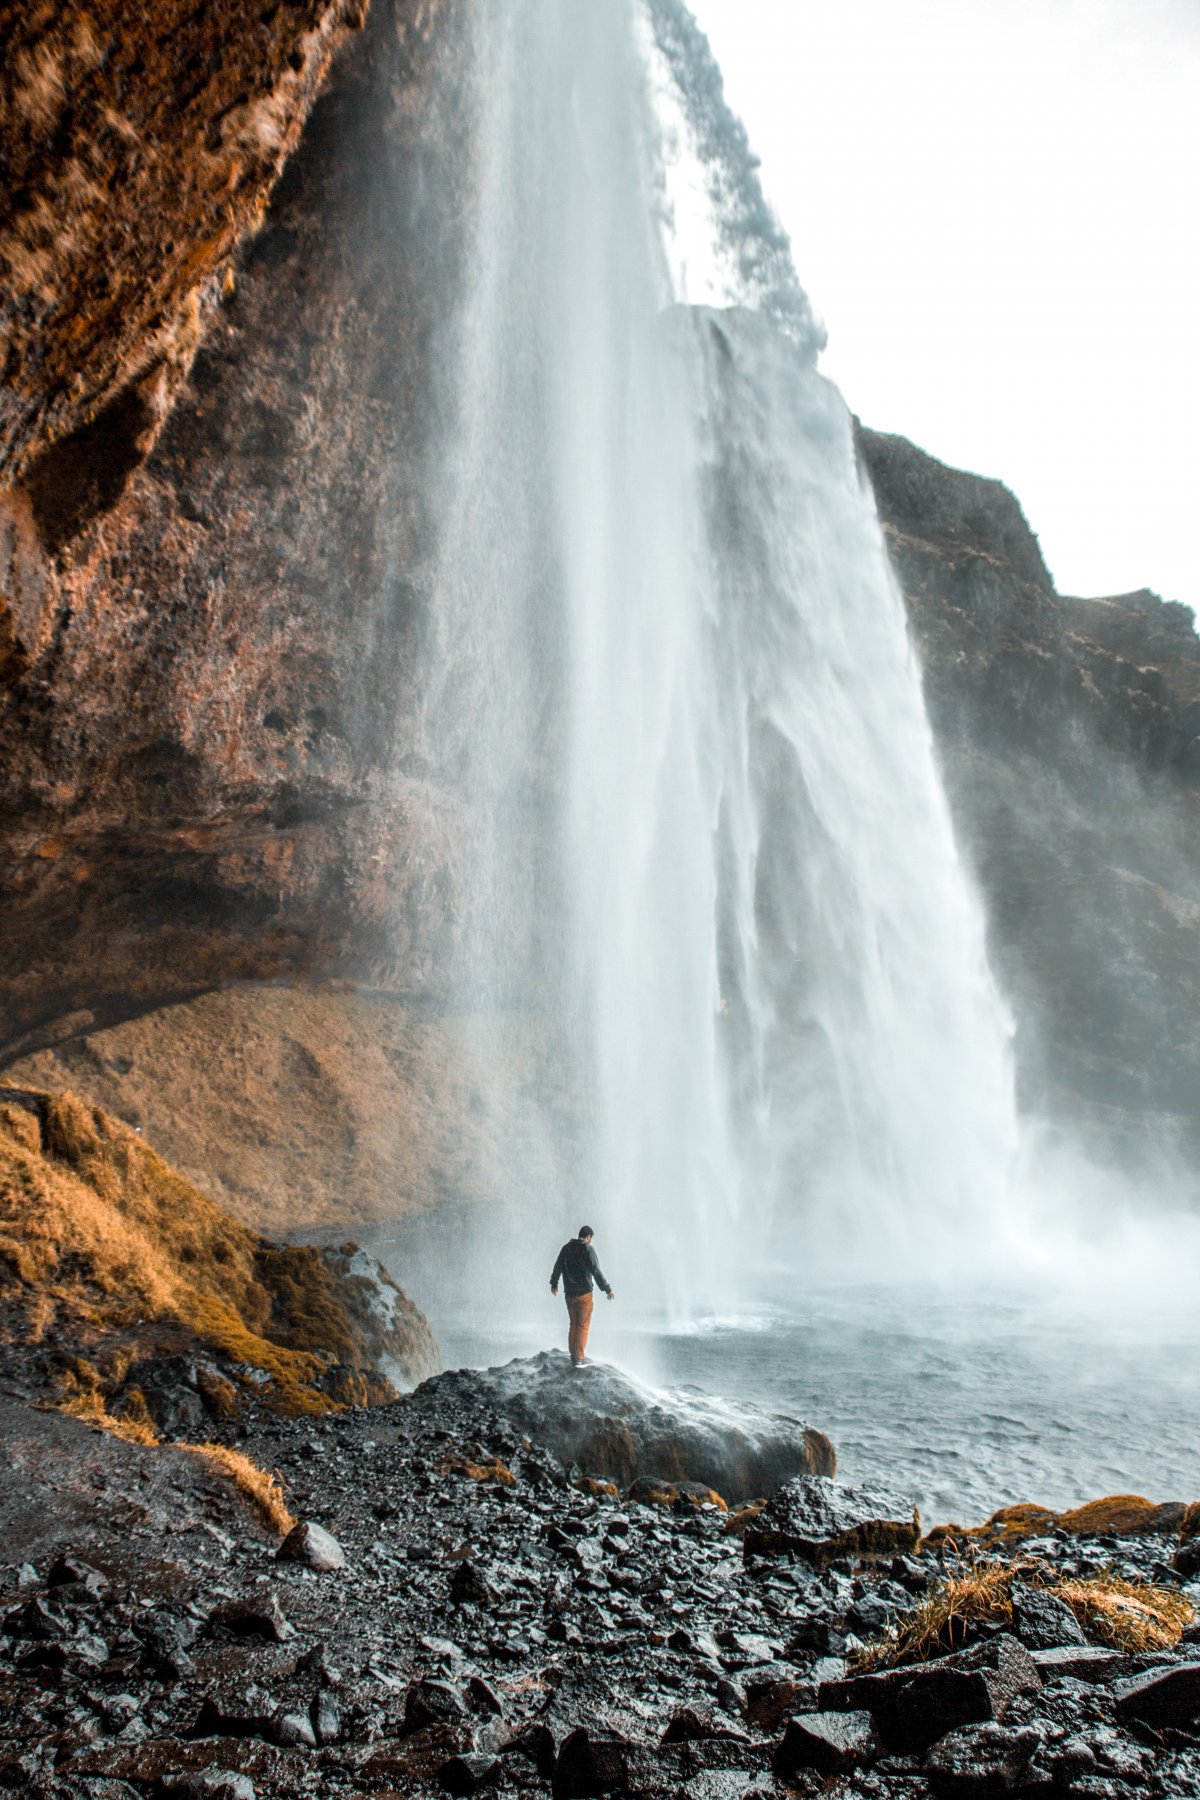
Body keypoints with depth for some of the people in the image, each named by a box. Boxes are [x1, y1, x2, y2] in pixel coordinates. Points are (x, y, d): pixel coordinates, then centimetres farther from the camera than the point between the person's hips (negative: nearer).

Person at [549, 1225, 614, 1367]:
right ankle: (578, 1359, -3)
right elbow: (596, 1271, -17)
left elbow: (557, 1267, 18)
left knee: (574, 1325, 16)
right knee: (583, 1326, 0)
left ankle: (574, 1357, 19)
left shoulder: (566, 1248, 7)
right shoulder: (587, 1249, -11)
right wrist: (607, 1289, -15)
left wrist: (554, 1283, 33)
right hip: (584, 1293, -6)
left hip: (569, 1293, 6)